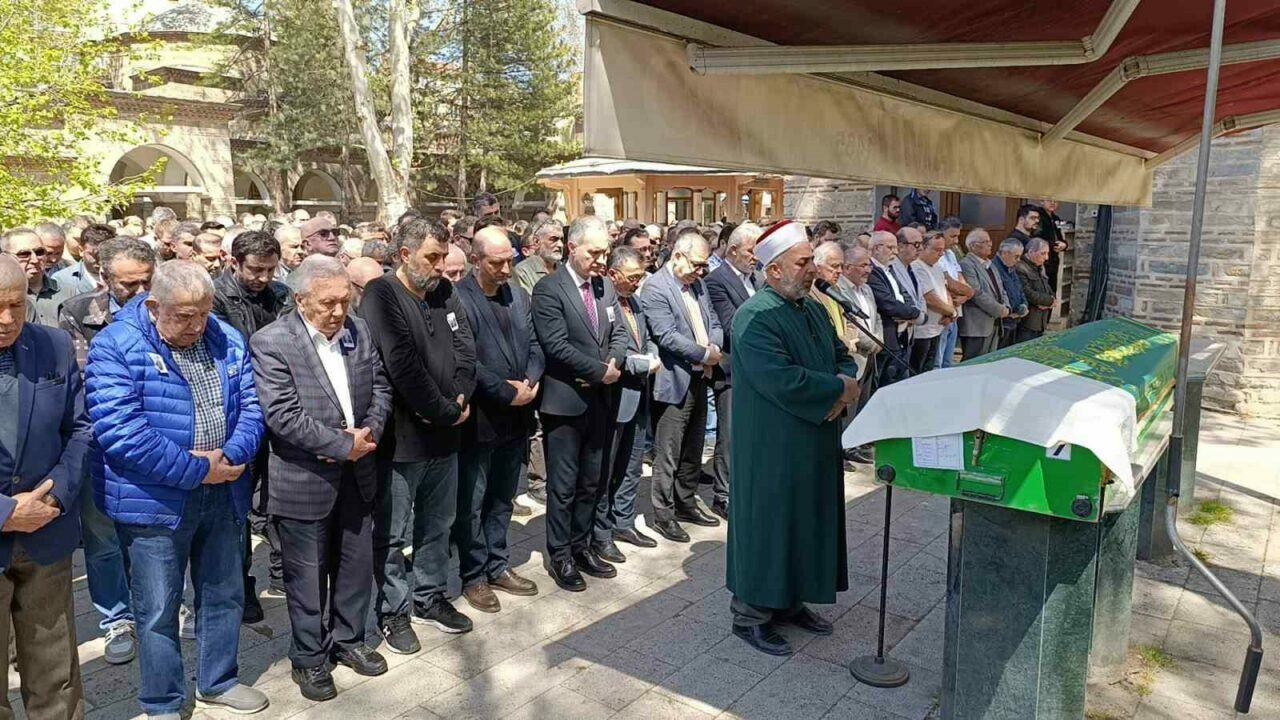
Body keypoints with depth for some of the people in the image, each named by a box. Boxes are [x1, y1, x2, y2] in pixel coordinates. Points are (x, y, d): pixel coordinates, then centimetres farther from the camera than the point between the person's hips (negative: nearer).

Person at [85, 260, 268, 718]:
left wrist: (228, 456, -17)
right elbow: (119, 428, -22)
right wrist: (195, 471, -20)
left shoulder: (227, 341, 3)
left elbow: (250, 406, 3)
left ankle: (218, 682, 38)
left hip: (223, 494, 5)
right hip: (154, 500, -5)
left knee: (225, 594, 17)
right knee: (158, 609, 8)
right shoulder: (116, 347, -14)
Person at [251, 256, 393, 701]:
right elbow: (282, 415, -22)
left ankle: (348, 640, 37)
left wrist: (370, 431, -11)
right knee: (307, 575, 10)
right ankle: (309, 659, 28)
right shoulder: (271, 342, -15)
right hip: (305, 480, -5)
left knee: (356, 564, 17)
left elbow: (380, 386, 7)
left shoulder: (359, 330, 2)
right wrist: (342, 445, -20)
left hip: (357, 473, 5)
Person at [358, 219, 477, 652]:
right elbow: (402, 365, -20)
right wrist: (445, 410, -15)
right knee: (394, 532, 8)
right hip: (403, 434, -6)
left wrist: (460, 399, -10)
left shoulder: (444, 292, 7)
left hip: (445, 433, 7)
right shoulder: (382, 295, -13)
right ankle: (394, 611, 24)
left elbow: (465, 348, 5)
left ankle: (430, 597, 35)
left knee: (437, 524, 19)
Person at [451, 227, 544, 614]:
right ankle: (474, 576, 21)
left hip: (516, 417, 7)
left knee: (502, 499, 18)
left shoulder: (518, 295, 9)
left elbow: (534, 346, 9)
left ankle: (497, 566, 32)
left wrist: (530, 382, -9)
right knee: (471, 504, 7)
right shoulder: (457, 298, -13)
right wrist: (507, 392, -18)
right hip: (478, 419, -6)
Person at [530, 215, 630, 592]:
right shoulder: (549, 289, -12)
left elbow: (618, 332, 10)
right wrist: (600, 370, -15)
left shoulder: (605, 285, 9)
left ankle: (581, 547, 29)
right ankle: (560, 557, 18)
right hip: (565, 401, -6)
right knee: (563, 485, 4)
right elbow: (557, 345, -20)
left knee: (590, 482, 15)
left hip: (599, 399, 7)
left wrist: (614, 364, -9)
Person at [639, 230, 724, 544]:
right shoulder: (655, 288, -14)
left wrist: (715, 346, -7)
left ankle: (686, 503, 32)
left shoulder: (697, 284, 12)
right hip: (674, 383, -8)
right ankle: (663, 514, 13)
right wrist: (705, 354, -15)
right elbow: (666, 336, -21)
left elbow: (714, 323, 15)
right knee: (668, 455, 1)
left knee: (693, 451, 18)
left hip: (700, 379, 8)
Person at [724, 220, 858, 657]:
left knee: (807, 521, 16)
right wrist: (839, 387, -16)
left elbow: (843, 358, 14)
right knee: (768, 523, 1)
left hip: (815, 444, 9)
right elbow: (782, 380, -28)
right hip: (772, 448, -9)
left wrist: (843, 389, -9)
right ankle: (750, 613, 16)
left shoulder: (813, 310, 11)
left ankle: (789, 600, 32)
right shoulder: (756, 318, -18)